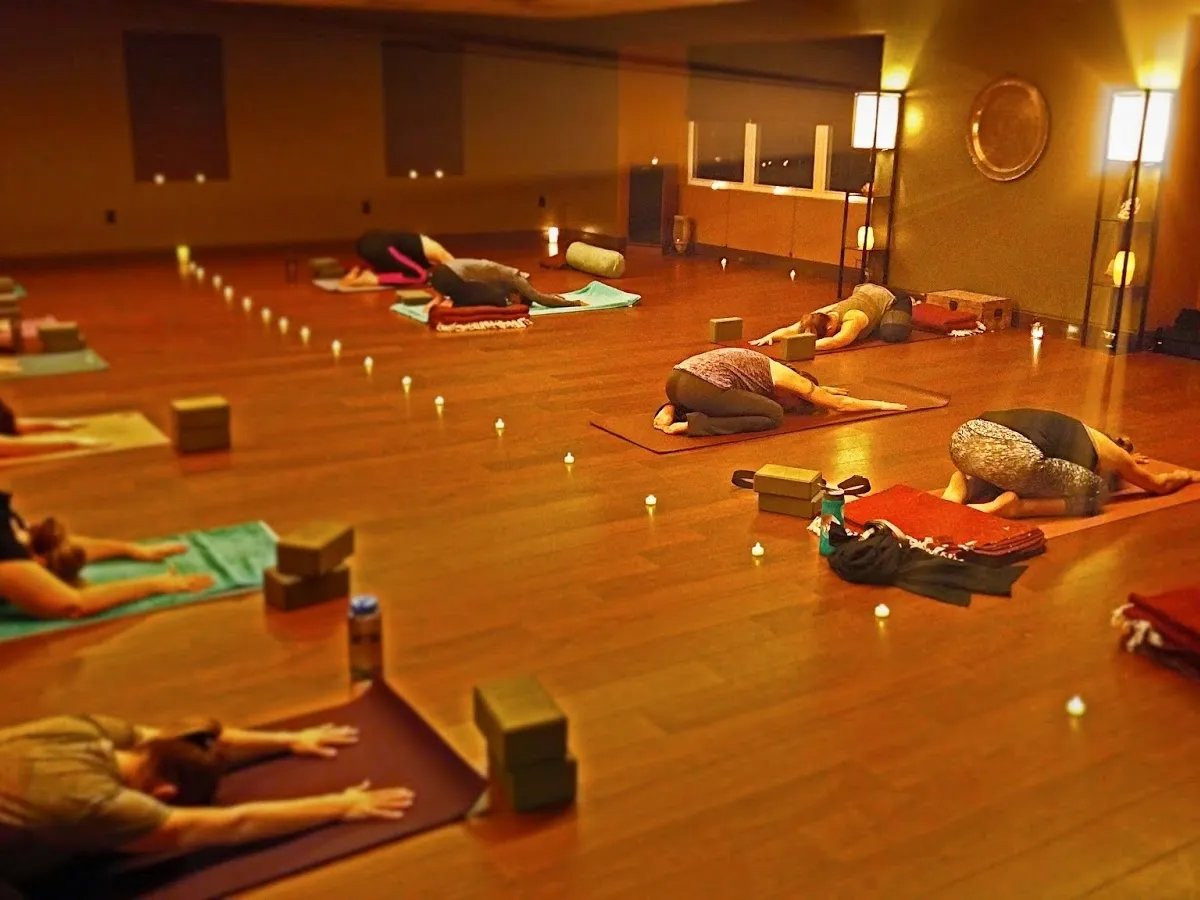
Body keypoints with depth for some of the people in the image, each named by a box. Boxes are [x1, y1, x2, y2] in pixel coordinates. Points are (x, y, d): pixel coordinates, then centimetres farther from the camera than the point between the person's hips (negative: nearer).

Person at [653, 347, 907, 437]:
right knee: (772, 416, 0)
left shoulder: (775, 371, 32)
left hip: (676, 377, 9)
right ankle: (693, 425, -12)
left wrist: (820, 390, 69)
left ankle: (672, 411, 10)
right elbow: (841, 404, 22)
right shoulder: (790, 380, 11)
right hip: (699, 385, -9)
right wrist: (882, 405, 34)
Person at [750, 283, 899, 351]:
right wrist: (770, 336, -51)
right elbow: (790, 330, -34)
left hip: (885, 299, -6)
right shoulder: (821, 315, -30)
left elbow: (836, 342, -63)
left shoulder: (852, 320, -48)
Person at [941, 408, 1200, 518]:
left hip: (965, 436, 6)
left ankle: (957, 492, 8)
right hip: (1014, 454, -6)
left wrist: (1125, 462, 78)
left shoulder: (1076, 433, 41)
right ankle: (1015, 507, -5)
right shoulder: (1109, 453, 26)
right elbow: (1159, 484, 43)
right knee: (1096, 493, 17)